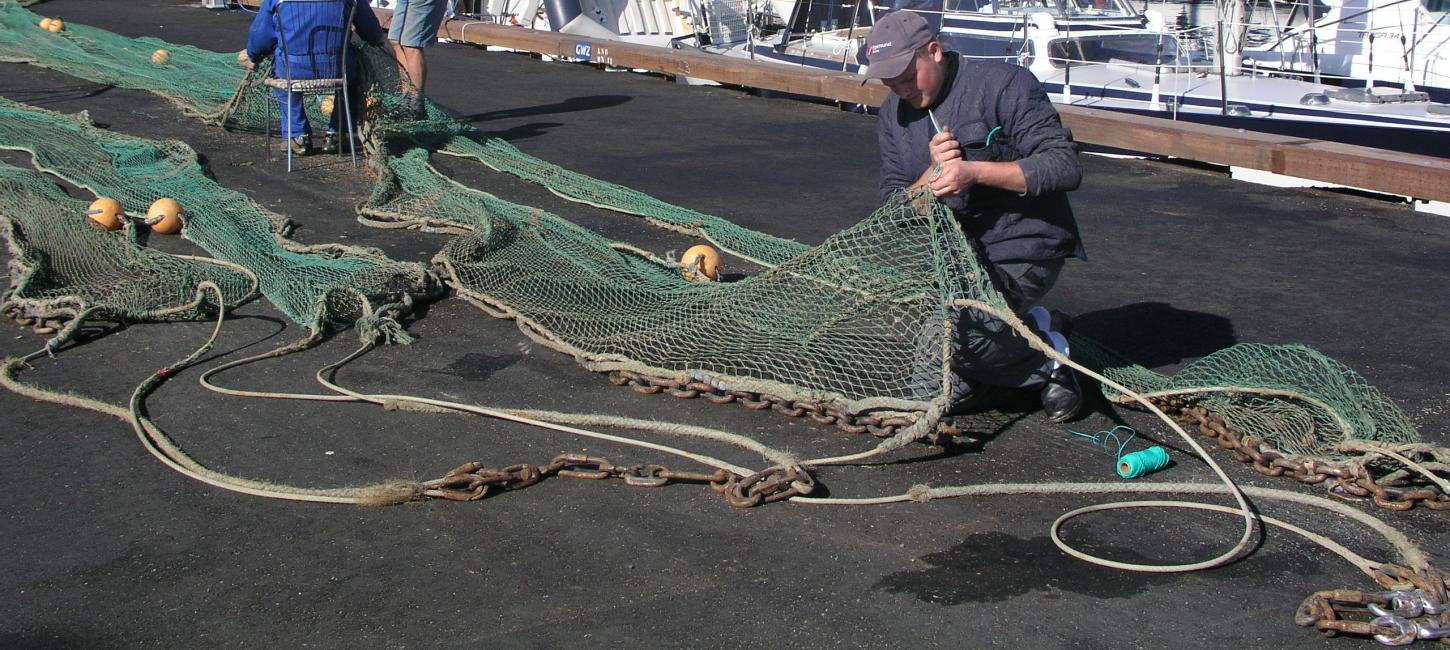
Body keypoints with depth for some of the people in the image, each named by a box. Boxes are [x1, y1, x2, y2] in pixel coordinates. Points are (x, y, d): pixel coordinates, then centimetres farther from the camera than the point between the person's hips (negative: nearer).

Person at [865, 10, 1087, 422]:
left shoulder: (1002, 84, -11)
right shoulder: (894, 113, 7)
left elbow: (1065, 167, -18)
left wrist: (974, 172, -27)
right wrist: (934, 174, -18)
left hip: (1021, 252, -7)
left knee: (947, 330, -25)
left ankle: (1048, 356, 2)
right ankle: (974, 373, 5)